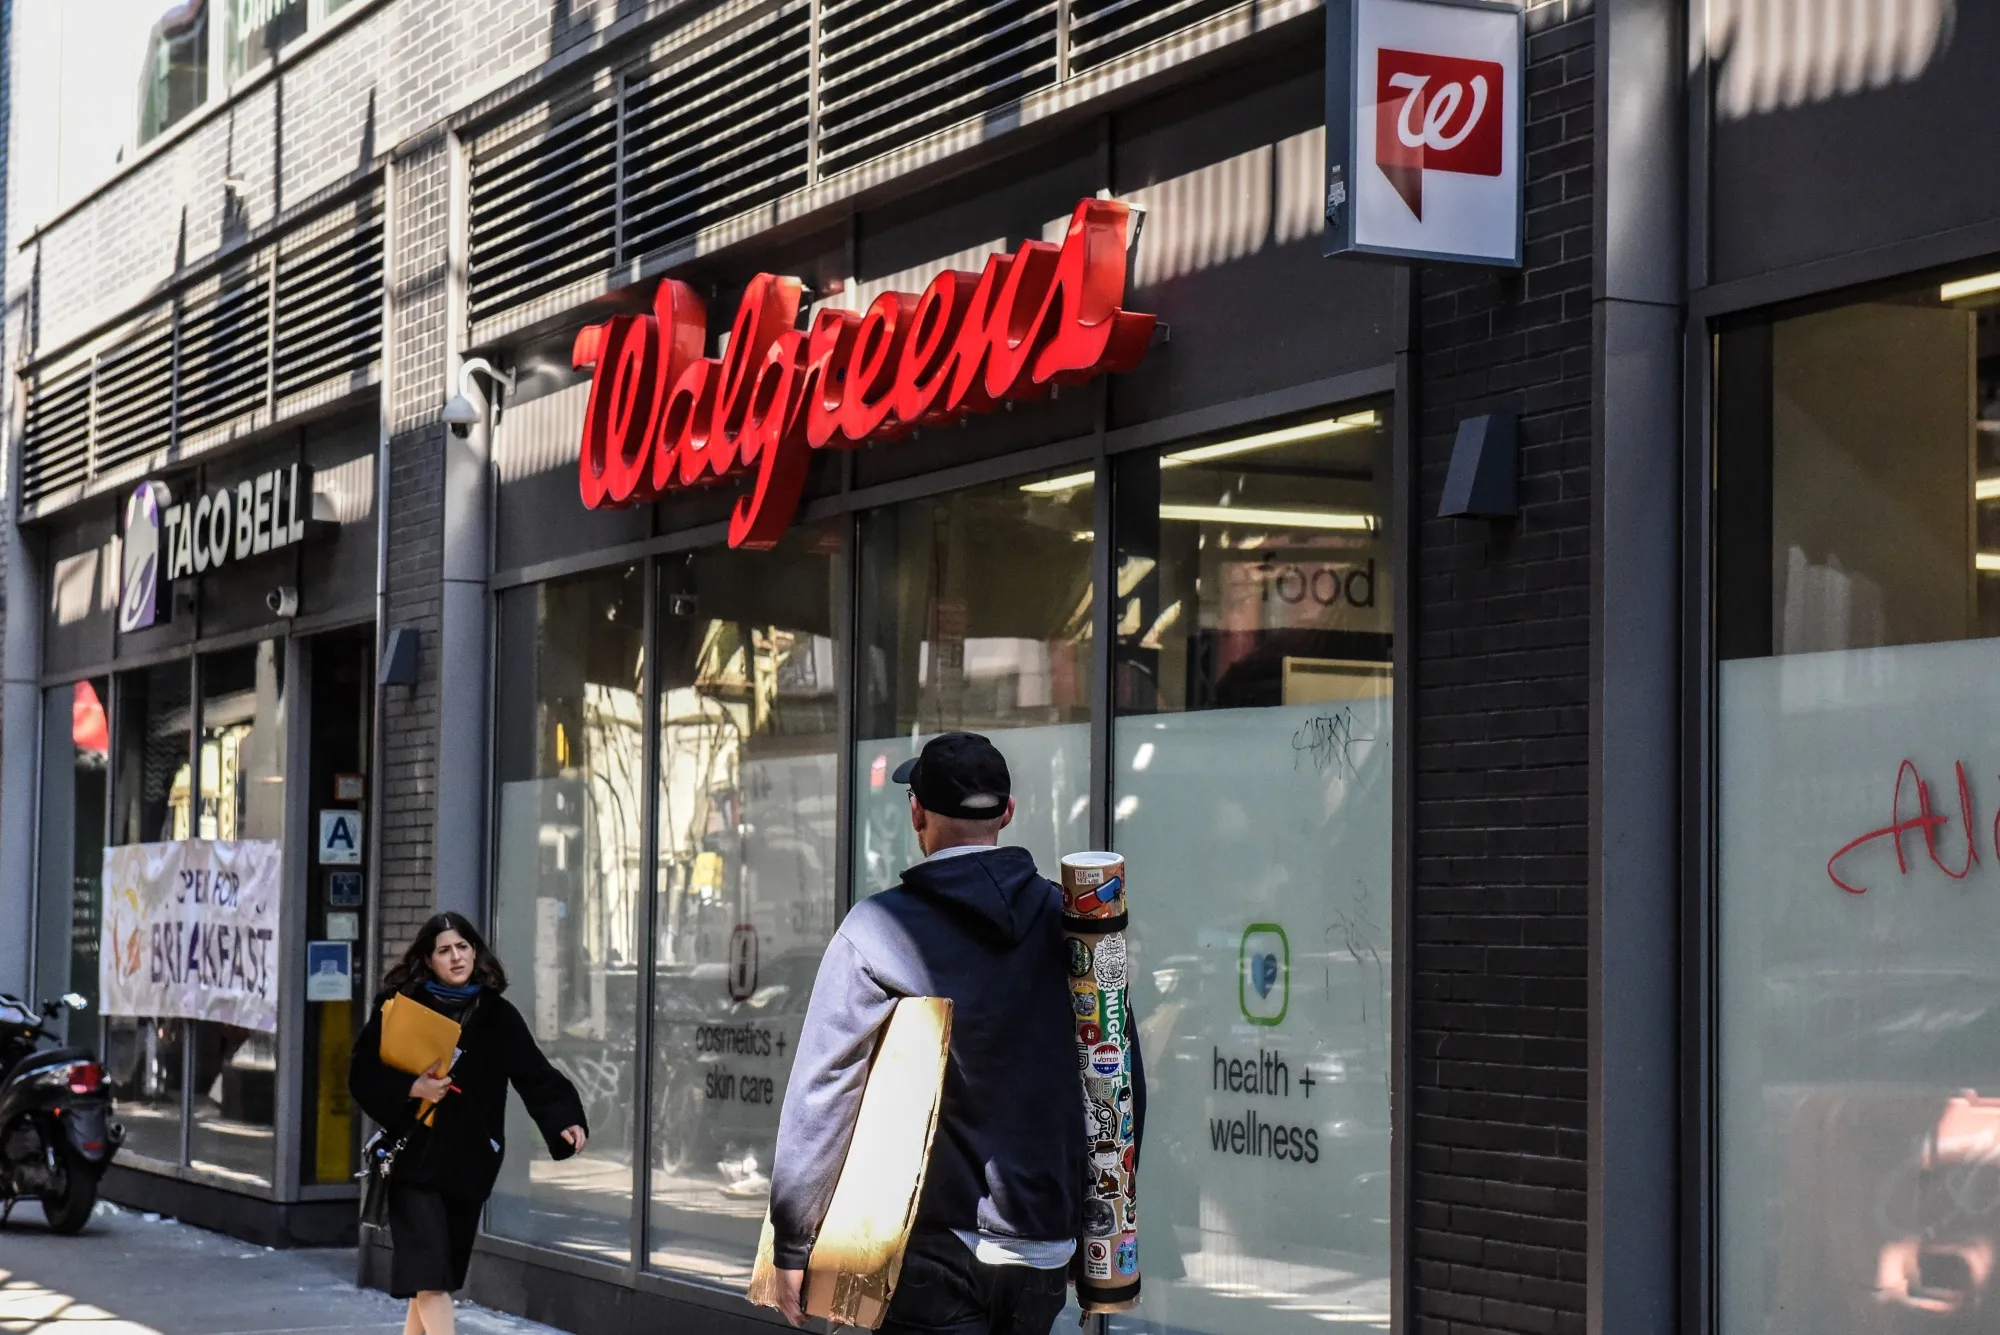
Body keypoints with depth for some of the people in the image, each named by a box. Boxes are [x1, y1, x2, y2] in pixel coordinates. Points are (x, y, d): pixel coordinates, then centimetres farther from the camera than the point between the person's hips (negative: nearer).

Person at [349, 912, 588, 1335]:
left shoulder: (497, 1015, 4)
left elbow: (536, 1075, -4)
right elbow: (363, 1075, -3)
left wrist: (565, 1120, -19)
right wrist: (411, 1090, -19)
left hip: (468, 1159, 3)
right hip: (415, 1156, -3)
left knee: (436, 1272, 11)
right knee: (429, 1270, -12)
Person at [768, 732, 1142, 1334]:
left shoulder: (876, 932, -8)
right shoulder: (1069, 922, 4)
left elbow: (822, 1094, -10)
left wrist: (793, 1247, -4)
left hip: (930, 1256, -4)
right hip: (1046, 1255, 5)